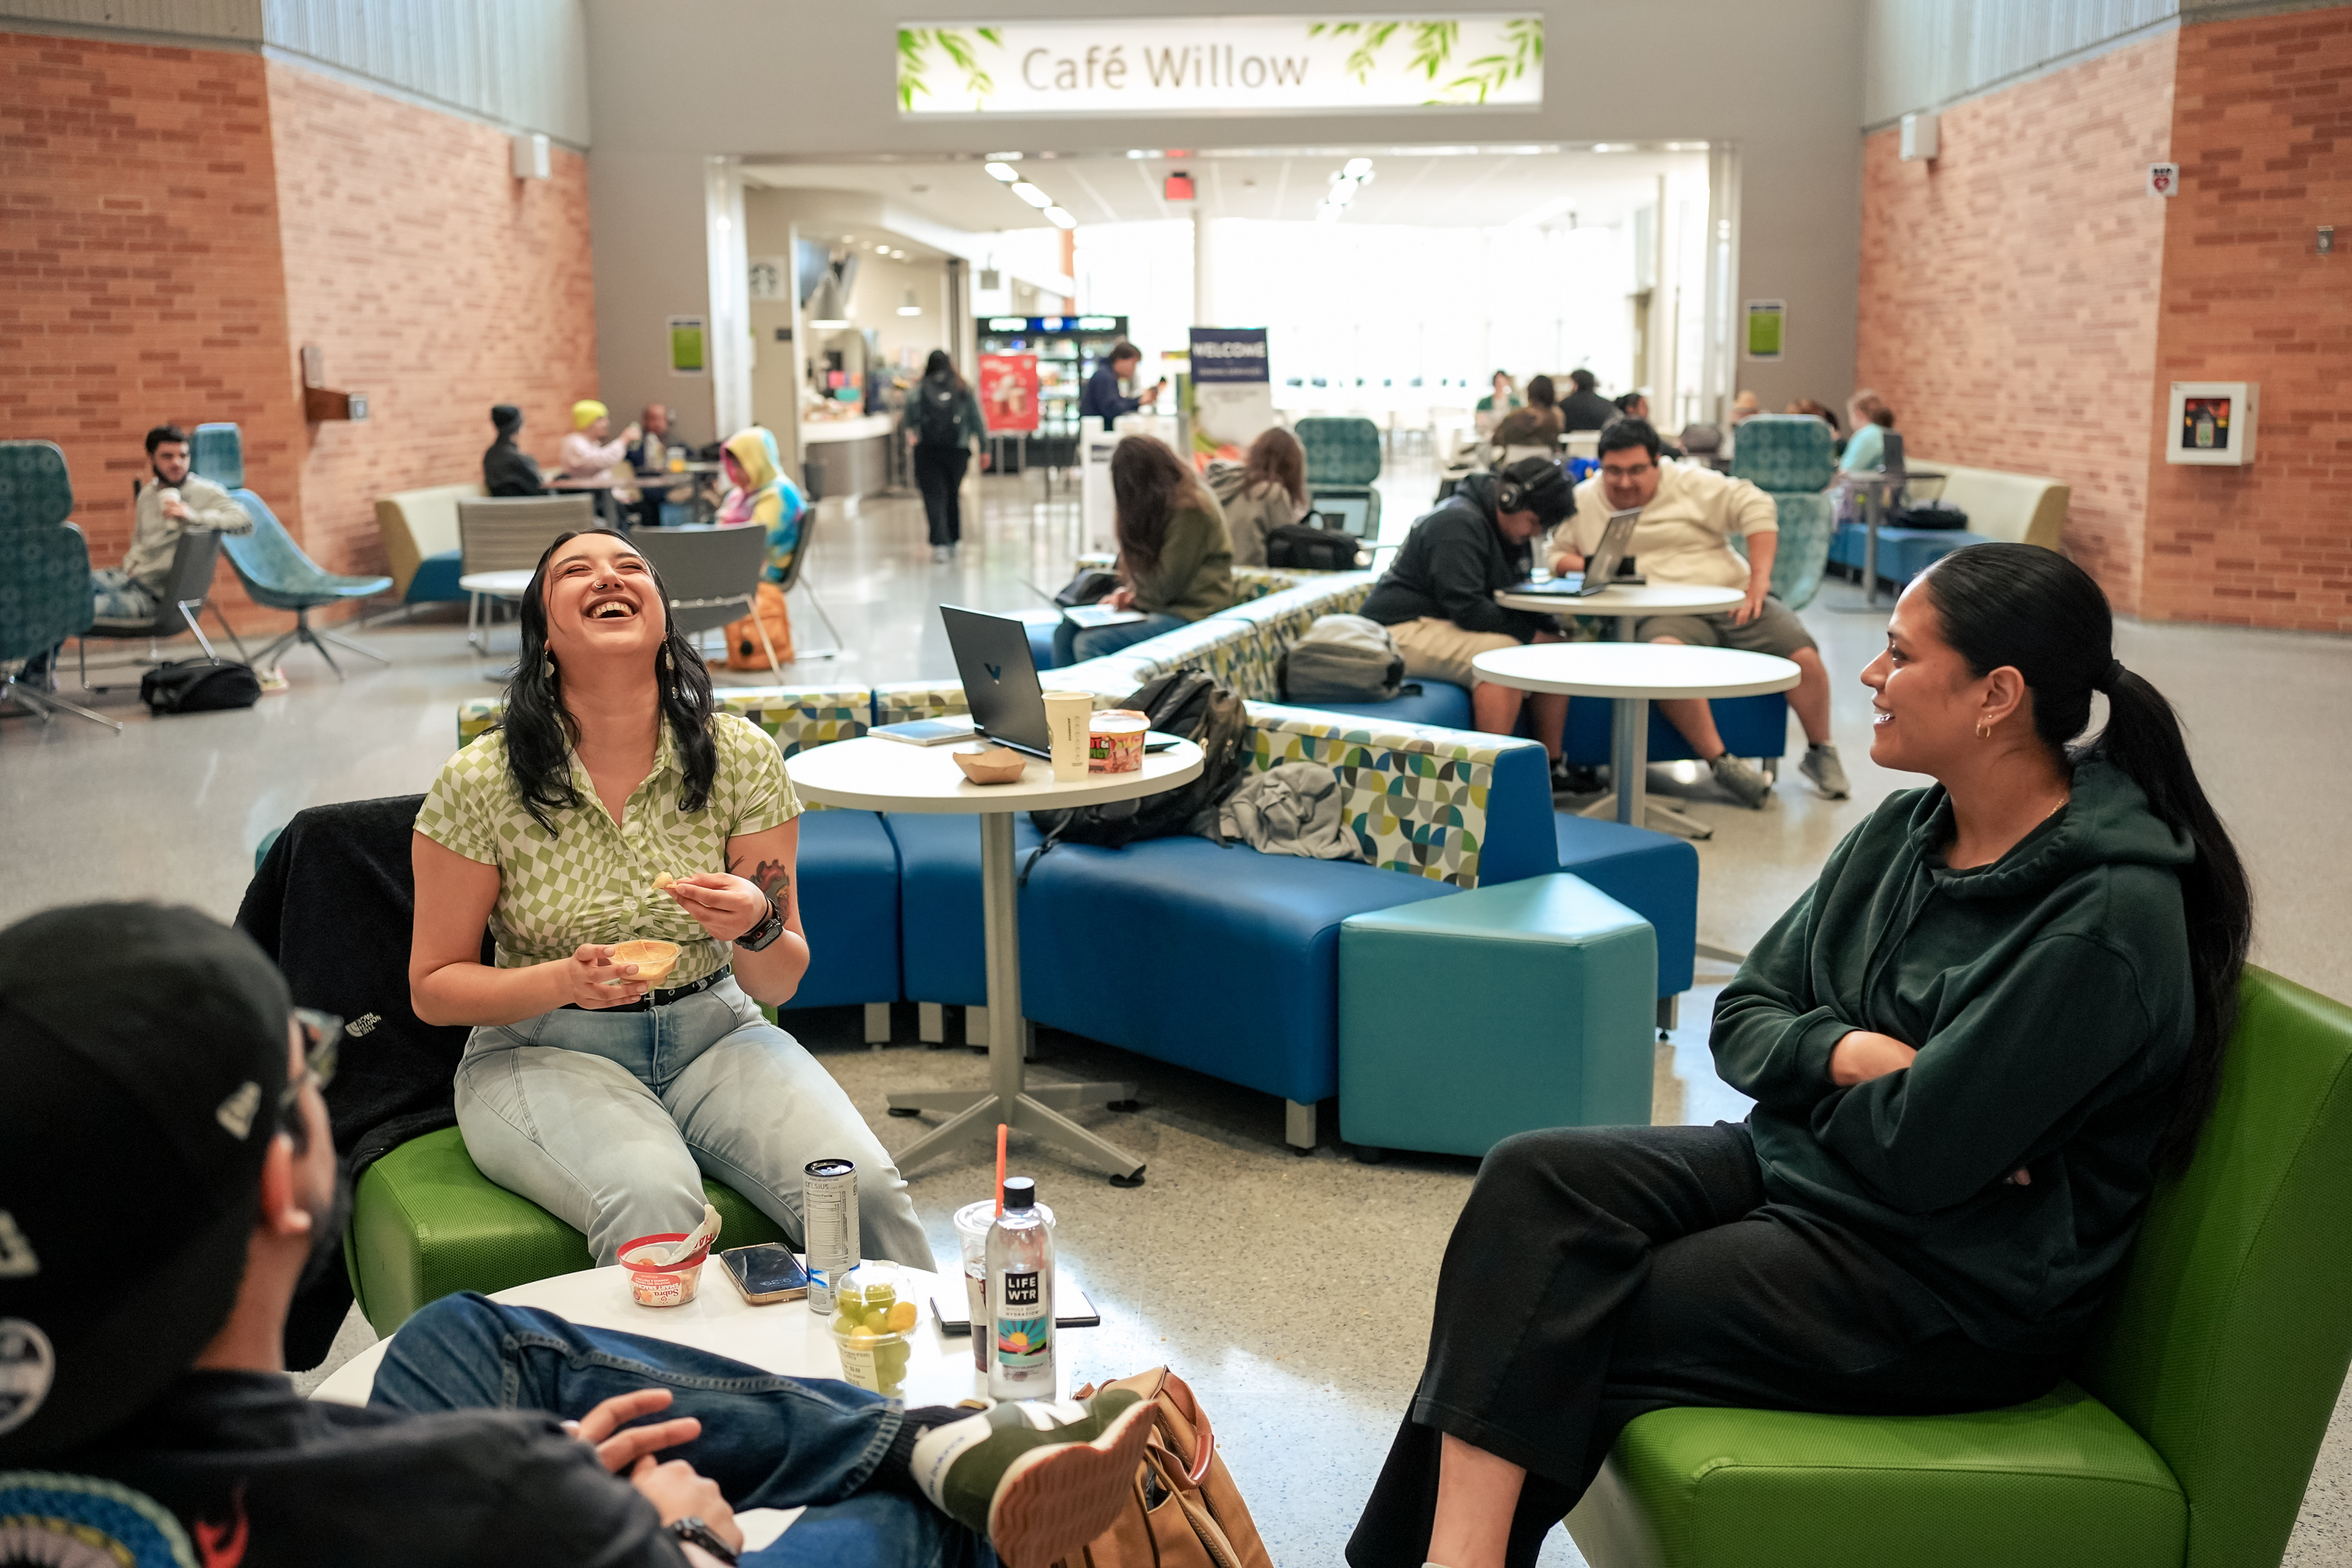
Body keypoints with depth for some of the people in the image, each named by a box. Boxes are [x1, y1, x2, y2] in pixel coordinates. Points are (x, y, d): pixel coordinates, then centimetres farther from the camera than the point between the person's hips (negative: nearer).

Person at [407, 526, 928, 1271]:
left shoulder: (742, 758, -4)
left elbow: (779, 983, 1)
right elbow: (433, 989, -1)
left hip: (715, 1033, 2)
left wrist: (757, 929, -23)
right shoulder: (480, 783, -8)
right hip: (544, 1052, -2)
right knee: (651, 1200, -34)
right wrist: (568, 979, -19)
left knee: (862, 1186, -23)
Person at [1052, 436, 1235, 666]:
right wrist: (1129, 592, 2)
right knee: (1065, 631, -4)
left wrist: (1134, 595, 3)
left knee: (1089, 643, -25)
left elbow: (1166, 586, -15)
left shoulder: (1189, 510, -17)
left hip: (1190, 614, -10)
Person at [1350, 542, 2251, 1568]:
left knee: (1569, 1332, -19)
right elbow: (1742, 1017, 8)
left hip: (1958, 1287, -7)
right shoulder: (1904, 830, 5)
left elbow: (1919, 1154, -22)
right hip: (1801, 1163, 7)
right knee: (1534, 1177, -17)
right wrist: (1852, 1056, -12)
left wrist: (1816, 1074, -3)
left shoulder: (2105, 918, -20)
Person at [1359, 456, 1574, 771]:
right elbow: (1466, 607, -26)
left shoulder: (1513, 528, 12)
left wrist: (1548, 627, -2)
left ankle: (1552, 765, 4)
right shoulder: (1458, 524, -19)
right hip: (1403, 631, -10)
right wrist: (1530, 633, -21)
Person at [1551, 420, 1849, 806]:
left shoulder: (1689, 483, 6)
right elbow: (1554, 554, 13)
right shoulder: (1583, 501, 11)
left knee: (1805, 657, -17)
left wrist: (1759, 580, -9)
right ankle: (1720, 762, -30)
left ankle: (1821, 754, 8)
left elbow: (1756, 508, 2)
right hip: (1665, 615, -2)